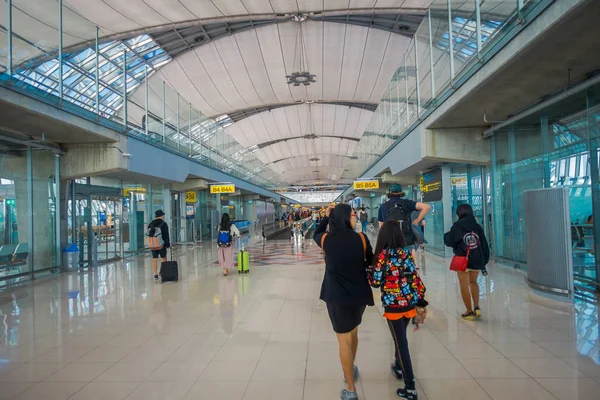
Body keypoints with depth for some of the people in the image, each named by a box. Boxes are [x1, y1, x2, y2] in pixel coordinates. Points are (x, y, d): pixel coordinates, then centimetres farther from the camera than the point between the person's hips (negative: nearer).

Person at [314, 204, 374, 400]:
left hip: (336, 296, -1)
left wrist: (326, 216, 20)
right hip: (359, 293, 2)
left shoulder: (327, 239, -8)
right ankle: (351, 371, 46)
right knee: (353, 332, 25)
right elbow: (371, 262, 6)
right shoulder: (361, 238, -9)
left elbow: (316, 234, 16)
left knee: (344, 340, 8)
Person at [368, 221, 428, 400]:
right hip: (409, 302, 5)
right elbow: (415, 278, 2)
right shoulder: (407, 252, -1)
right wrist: (421, 302, 8)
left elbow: (375, 282, -13)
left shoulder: (383, 254, -15)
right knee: (400, 338, 26)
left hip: (393, 305, -5)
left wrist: (370, 270, 7)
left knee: (401, 342, 3)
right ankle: (399, 367, 47)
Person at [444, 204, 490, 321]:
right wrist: (484, 261, 15)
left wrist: (447, 235, 20)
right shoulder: (477, 226, 5)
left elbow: (449, 242, -2)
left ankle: (470, 312, 10)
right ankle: (476, 307, 11)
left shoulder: (457, 226, -6)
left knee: (465, 286, 6)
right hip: (477, 260, 4)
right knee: (473, 282, 23)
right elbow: (485, 245, 7)